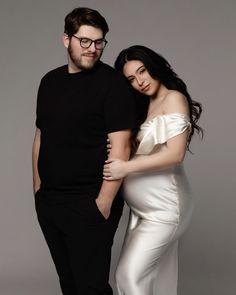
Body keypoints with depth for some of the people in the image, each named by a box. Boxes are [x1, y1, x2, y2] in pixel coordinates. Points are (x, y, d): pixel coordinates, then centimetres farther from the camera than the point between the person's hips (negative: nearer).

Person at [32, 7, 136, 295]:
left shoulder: (113, 83, -9)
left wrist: (104, 202, -18)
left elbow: (120, 147, -14)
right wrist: (38, 188, 13)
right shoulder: (50, 81, 11)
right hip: (48, 203, 6)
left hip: (89, 205, -6)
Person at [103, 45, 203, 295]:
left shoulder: (174, 98, -8)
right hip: (142, 208, 7)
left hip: (163, 207, -7)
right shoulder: (143, 106, 15)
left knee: (130, 274, -9)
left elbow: (175, 154, -19)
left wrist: (126, 167, -21)